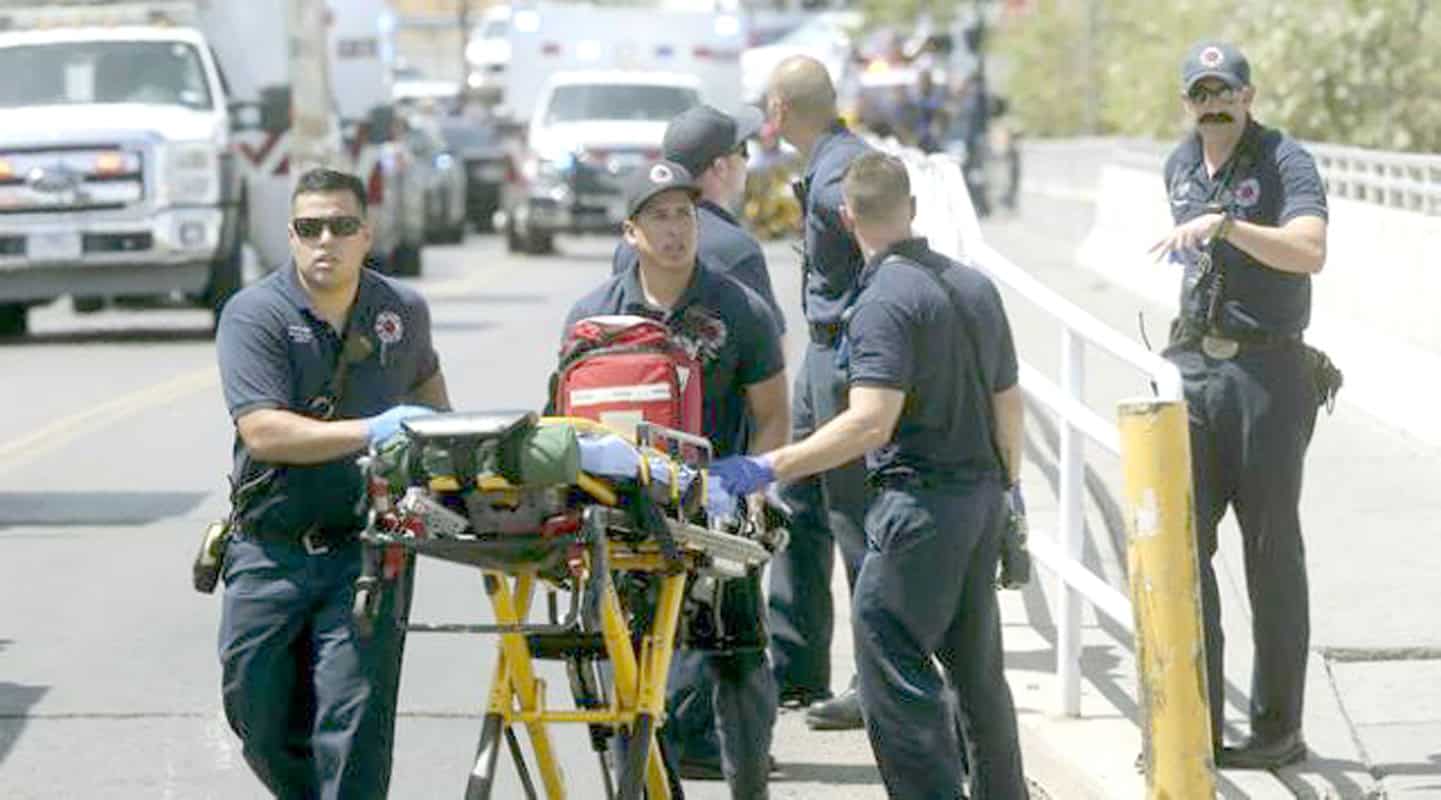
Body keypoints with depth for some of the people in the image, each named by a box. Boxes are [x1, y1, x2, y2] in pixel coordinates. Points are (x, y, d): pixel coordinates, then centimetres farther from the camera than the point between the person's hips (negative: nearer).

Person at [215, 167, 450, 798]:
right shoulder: (253, 315, -6)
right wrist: (369, 432, -26)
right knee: (258, 714, 6)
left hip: (365, 550, 1)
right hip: (270, 551, -1)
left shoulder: (403, 311, 7)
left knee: (353, 722, -11)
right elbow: (262, 431, -19)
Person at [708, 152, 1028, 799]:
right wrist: (1007, 484, 32)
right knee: (977, 667, 19)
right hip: (982, 493, 9)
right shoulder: (975, 286, 11)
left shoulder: (885, 302, -15)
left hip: (920, 499, -9)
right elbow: (1008, 401, 17)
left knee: (892, 668, -6)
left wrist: (768, 468, -27)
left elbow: (871, 423, -25)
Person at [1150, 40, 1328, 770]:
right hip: (1192, 369, 6)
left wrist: (1222, 224, -36)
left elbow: (1310, 252, -27)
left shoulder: (1287, 162, -10)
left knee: (1271, 550, 2)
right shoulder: (1180, 166, 11)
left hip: (1268, 373, -6)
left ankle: (1278, 729, 10)